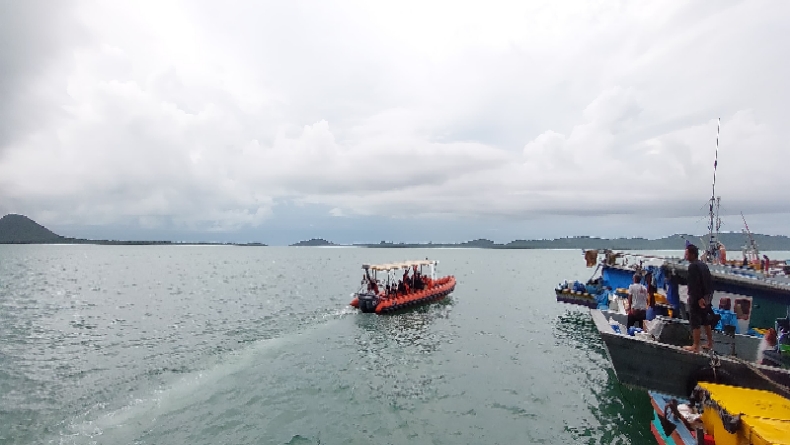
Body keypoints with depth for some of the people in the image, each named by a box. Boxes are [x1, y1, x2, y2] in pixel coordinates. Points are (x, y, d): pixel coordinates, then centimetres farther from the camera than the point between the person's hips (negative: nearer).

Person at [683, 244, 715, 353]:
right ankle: (710, 343, 29)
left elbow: (695, 284, -23)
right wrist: (709, 295, 17)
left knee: (695, 322, -3)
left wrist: (699, 298, -22)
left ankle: (696, 346, 3)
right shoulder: (703, 265, 11)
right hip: (706, 296, 9)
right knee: (706, 321, 19)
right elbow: (710, 281, 14)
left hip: (697, 298, -9)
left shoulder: (693, 266, -17)